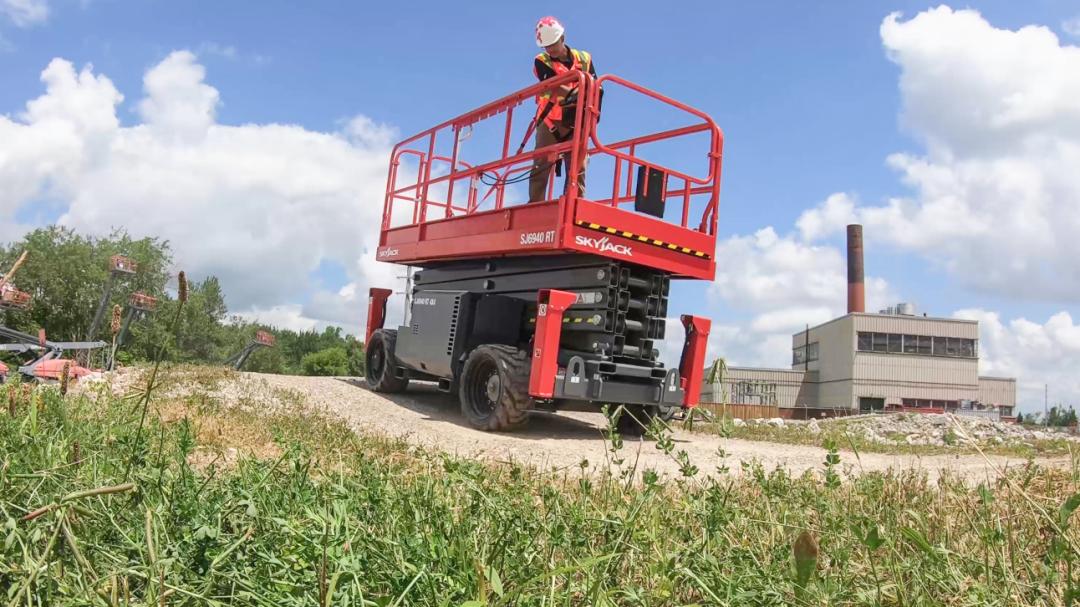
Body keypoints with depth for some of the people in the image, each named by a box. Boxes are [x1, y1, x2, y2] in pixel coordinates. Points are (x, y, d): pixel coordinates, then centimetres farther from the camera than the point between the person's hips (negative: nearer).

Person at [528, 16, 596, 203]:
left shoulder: (584, 58, 8)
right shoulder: (541, 62, 2)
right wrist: (574, 93, -34)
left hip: (576, 123, 2)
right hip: (550, 122, -1)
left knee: (577, 169, -5)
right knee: (541, 167, -5)